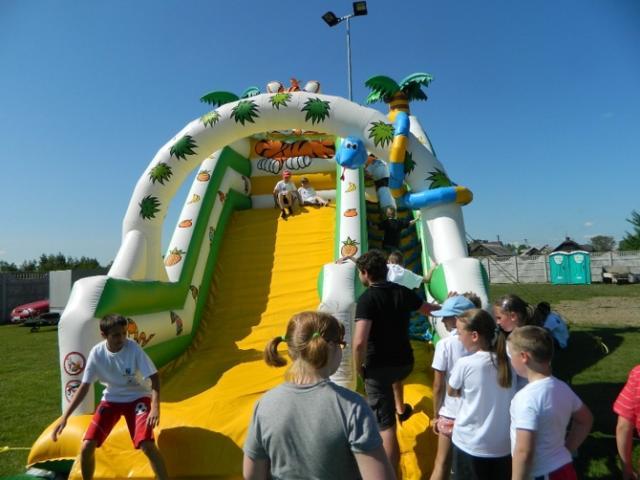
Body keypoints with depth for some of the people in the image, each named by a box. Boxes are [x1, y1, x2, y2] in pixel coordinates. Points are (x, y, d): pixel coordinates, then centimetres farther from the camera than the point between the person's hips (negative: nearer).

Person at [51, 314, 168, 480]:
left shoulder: (133, 348, -24)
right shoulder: (96, 353, -15)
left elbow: (154, 377, -23)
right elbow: (84, 386, -5)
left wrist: (155, 407, -35)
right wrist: (65, 416, -9)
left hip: (138, 398, -3)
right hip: (111, 400, 3)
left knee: (147, 445, -21)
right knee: (86, 447, -4)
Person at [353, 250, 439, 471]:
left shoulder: (366, 298, -20)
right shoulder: (403, 292, -1)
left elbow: (359, 342, -30)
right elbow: (429, 310, 16)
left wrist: (359, 368, -12)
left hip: (378, 367, -6)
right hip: (405, 363, 6)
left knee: (386, 426, 3)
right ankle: (401, 408, 58)